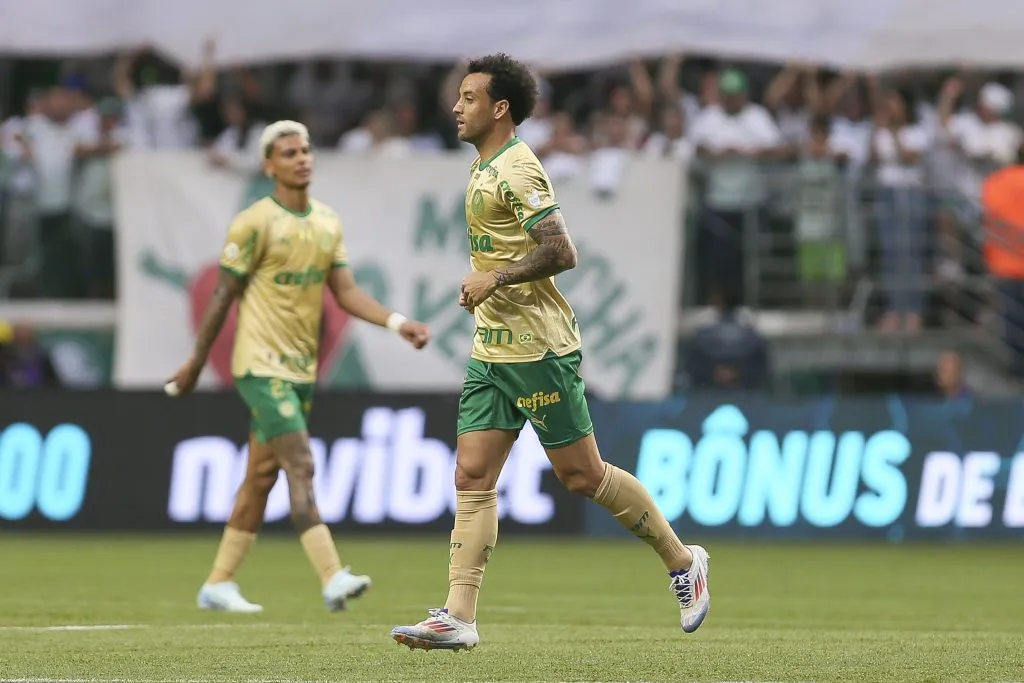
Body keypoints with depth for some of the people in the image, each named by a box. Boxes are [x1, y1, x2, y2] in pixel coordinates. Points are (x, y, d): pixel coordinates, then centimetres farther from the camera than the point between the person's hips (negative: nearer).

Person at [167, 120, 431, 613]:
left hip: (301, 367, 7)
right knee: (301, 467, -17)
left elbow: (346, 292, 7)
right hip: (261, 364, -7)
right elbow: (224, 296, -5)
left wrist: (396, 322, -8)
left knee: (262, 476, 10)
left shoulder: (329, 224, 11)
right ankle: (332, 579, -26)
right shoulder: (255, 224, -9)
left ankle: (218, 584, 18)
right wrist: (195, 364, -2)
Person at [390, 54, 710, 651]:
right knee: (473, 478, -1)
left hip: (537, 351, -9)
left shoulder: (516, 171, -15)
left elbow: (562, 253, -24)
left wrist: (495, 278, -19)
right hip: (492, 352, 9)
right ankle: (459, 618, -7)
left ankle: (683, 561, 15)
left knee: (581, 474, -2)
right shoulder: (486, 167, 15)